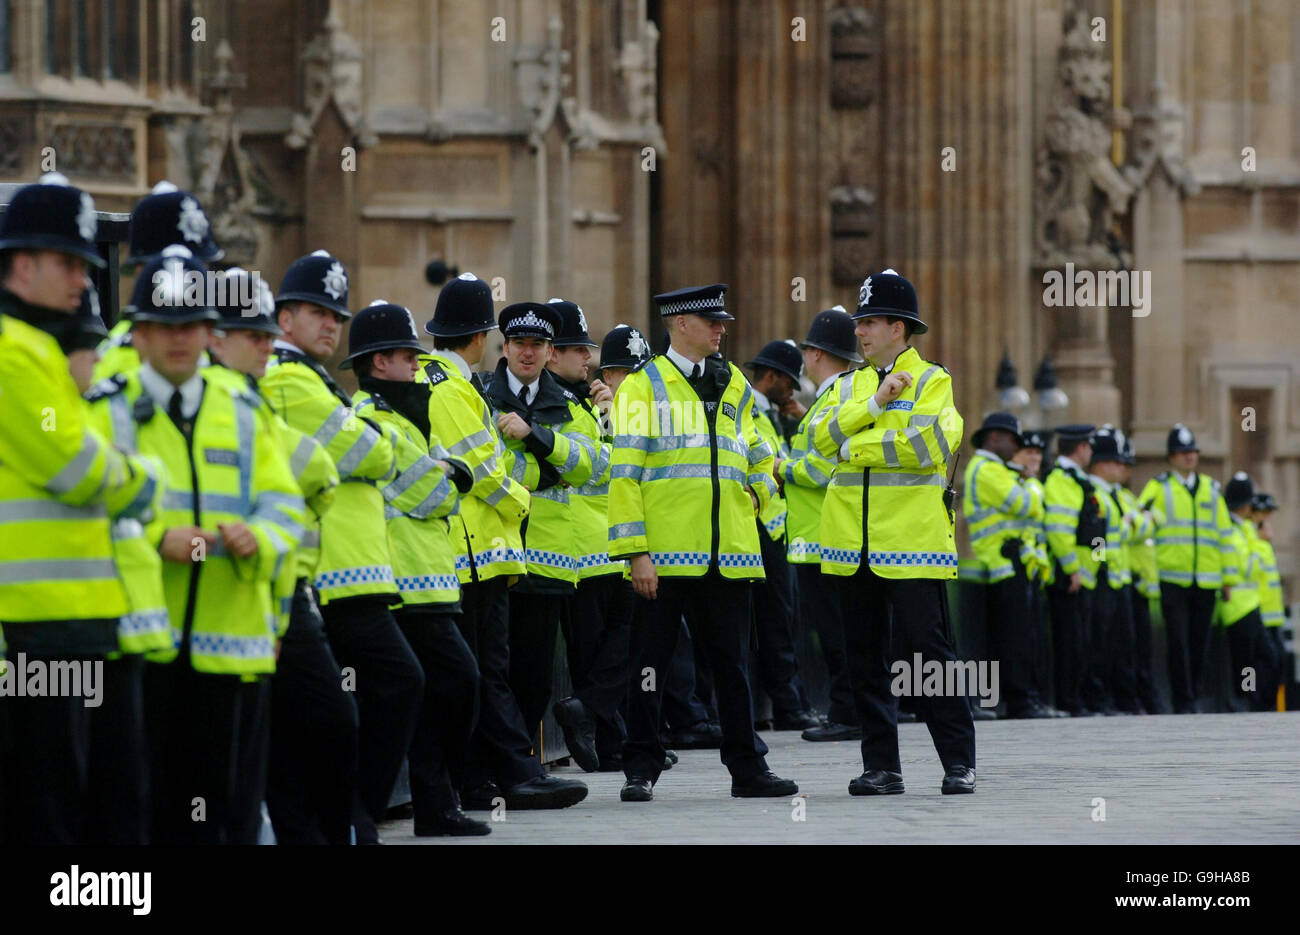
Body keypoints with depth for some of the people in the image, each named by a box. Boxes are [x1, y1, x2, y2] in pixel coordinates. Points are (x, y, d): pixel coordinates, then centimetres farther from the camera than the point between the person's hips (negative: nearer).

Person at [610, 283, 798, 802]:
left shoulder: (734, 385, 15)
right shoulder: (643, 387, -1)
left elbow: (760, 455, 28)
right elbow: (624, 473, -6)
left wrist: (756, 491, 7)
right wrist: (637, 551, -13)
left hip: (726, 553, 5)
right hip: (664, 556, -5)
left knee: (732, 662, 9)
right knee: (652, 659, 0)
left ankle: (747, 768, 14)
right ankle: (641, 769, 7)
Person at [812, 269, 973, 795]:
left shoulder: (932, 382, 0)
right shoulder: (853, 385, 16)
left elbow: (925, 445, -17)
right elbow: (823, 438, 0)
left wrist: (857, 448, -9)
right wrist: (874, 404, -11)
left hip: (912, 543, -6)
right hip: (854, 544, 6)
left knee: (928, 650, -6)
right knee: (865, 658, 6)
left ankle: (959, 763, 2)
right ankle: (881, 767, 11)